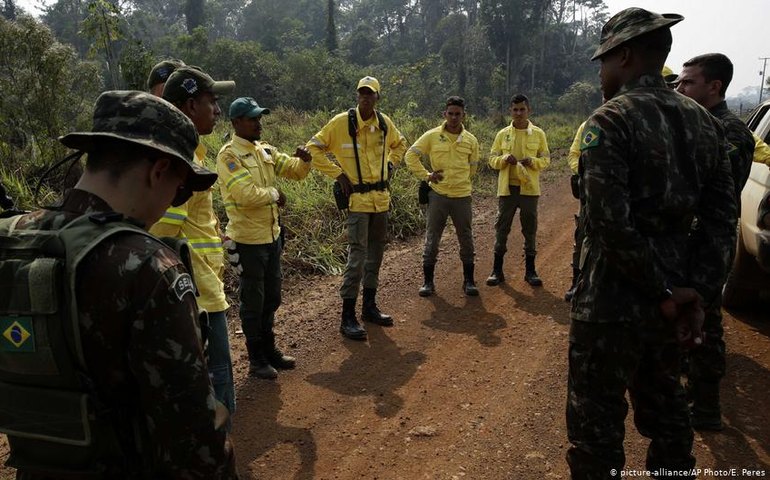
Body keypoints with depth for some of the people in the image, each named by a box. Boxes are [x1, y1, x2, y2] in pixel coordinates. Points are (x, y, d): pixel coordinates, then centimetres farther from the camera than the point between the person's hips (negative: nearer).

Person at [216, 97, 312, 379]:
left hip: (272, 234, 8)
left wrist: (304, 160, -9)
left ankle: (269, 349, 33)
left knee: (272, 297, 17)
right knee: (253, 300, 5)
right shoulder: (229, 155, -15)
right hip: (249, 239, -8)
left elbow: (295, 172, 12)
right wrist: (274, 194, -11)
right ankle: (257, 359, 18)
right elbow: (246, 195, -26)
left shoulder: (265, 150, 9)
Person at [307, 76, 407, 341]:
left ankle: (370, 306, 28)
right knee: (357, 255, -10)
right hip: (357, 197, -6)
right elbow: (314, 148, -5)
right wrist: (338, 173, -9)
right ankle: (348, 317, -2)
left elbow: (399, 144, 26)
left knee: (376, 253, 14)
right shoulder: (341, 122, -10)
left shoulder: (385, 123, 5)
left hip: (381, 197, 6)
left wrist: (390, 164, 11)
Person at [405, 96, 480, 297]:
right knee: (432, 240, 4)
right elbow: (411, 155, 2)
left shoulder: (470, 140, 3)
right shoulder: (432, 136, -3)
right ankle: (428, 282, 15)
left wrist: (460, 181, 12)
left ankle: (468, 281, 21)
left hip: (462, 196, 2)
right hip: (438, 195, -1)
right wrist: (426, 175, -4)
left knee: (466, 240, 8)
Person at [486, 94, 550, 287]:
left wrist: (532, 161, -15)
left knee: (530, 229, 5)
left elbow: (546, 160, 5)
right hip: (507, 188, 1)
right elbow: (492, 159, 6)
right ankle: (497, 270, 13)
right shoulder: (503, 134, 5)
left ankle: (530, 270, 17)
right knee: (501, 228, 3)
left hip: (529, 188, 0)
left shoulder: (538, 134, 3)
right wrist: (505, 159, -14)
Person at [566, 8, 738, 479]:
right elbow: (721, 219, 4)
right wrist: (697, 293, 0)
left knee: (597, 418, 5)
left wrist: (667, 293, -14)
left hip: (615, 302, -7)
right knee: (665, 406, 23)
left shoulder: (610, 121, -13)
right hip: (671, 299, 8)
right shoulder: (704, 122, 8)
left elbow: (612, 223, -22)